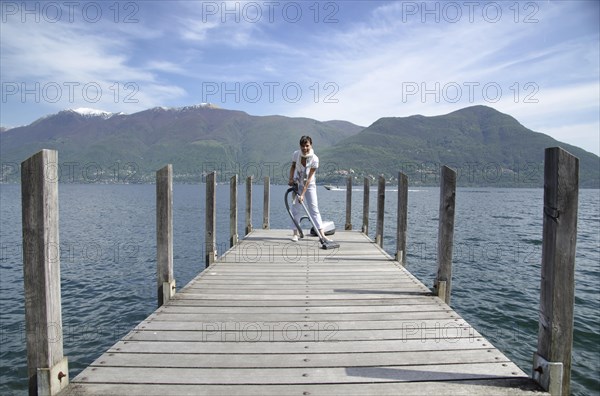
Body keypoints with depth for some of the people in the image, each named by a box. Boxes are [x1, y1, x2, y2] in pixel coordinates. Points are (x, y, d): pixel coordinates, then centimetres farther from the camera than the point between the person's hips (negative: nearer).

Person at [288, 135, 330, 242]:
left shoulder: (314, 159, -25)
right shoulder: (296, 154, -17)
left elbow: (309, 178, -26)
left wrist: (302, 194, -29)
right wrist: (291, 179, -8)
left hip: (309, 185, -2)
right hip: (297, 184, 2)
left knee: (314, 208, -6)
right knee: (296, 208, 2)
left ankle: (322, 234, -5)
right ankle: (295, 233, 11)